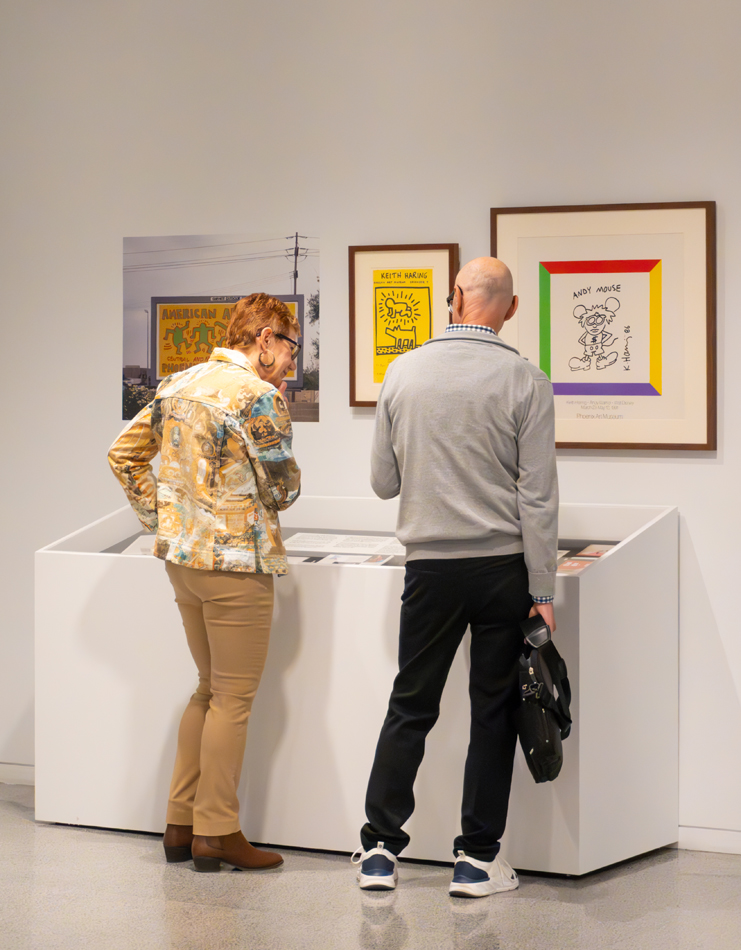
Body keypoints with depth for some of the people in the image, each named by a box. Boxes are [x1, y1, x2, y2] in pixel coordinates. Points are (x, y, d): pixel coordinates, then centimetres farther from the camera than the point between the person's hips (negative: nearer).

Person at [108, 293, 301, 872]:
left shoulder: (179, 384, 10)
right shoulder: (258, 396, -15)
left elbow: (124, 454, 13)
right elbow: (283, 489, -11)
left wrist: (161, 516, 13)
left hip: (182, 557, 8)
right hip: (236, 563, -8)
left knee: (211, 690, 19)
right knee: (233, 698, 2)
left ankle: (182, 823, 21)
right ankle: (217, 832, 7)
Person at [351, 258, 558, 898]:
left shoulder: (404, 373, 0)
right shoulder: (525, 382, -8)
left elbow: (383, 482, 6)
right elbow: (538, 497, -8)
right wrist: (543, 592, -4)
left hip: (431, 564, 2)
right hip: (504, 567, -2)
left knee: (411, 706, 11)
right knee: (493, 711, 6)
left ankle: (380, 850, 12)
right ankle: (478, 858, 10)